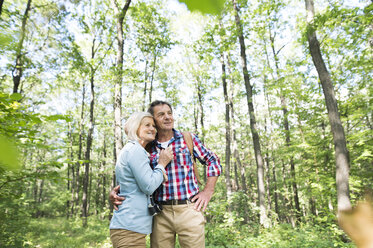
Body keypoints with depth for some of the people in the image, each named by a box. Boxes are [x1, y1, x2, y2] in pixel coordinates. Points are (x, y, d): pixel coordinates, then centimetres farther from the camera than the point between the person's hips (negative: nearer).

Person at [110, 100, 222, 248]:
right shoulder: (148, 148, 6)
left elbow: (213, 161, 9)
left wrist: (208, 191, 0)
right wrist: (115, 192, -4)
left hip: (188, 209, -1)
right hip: (160, 213, 2)